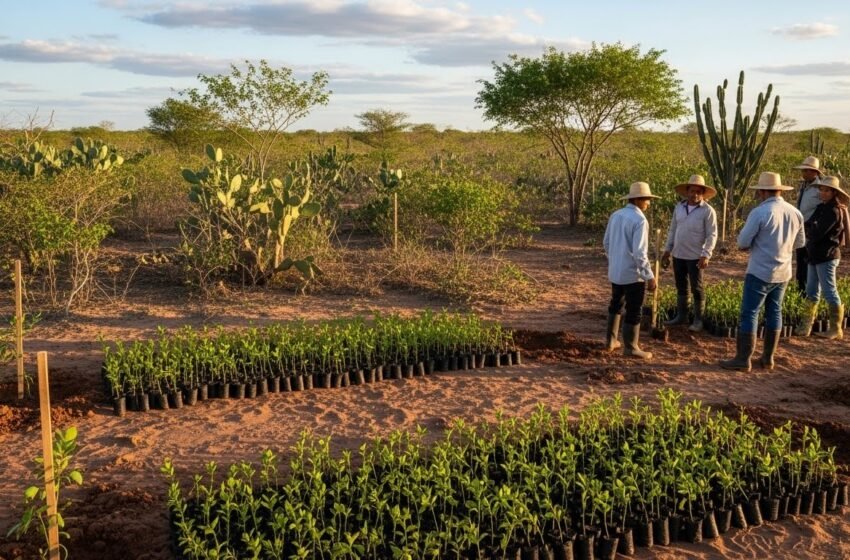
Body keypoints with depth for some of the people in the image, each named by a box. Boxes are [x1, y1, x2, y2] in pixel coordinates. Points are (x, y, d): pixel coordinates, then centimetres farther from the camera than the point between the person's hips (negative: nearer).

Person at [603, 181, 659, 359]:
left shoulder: (615, 215, 4)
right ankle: (630, 347, 11)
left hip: (615, 271, 8)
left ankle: (611, 340, 30)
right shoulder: (640, 220, -19)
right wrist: (650, 276, -18)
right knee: (633, 311, 3)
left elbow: (606, 243, 12)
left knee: (615, 305, 22)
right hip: (633, 273, -8)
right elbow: (639, 253, -24)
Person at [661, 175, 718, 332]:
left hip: (695, 257, -5)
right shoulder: (679, 208, 6)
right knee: (681, 287, 13)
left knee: (696, 288, 2)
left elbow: (712, 235, -12)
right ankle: (681, 316, 24)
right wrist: (667, 251, 10)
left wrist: (705, 255, -21)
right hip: (678, 255, 5)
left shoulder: (708, 211, -10)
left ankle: (698, 320, 11)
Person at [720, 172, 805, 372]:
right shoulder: (795, 213, 3)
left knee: (749, 314, -1)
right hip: (784, 273, 7)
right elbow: (800, 243, 15)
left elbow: (742, 243, -12)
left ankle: (743, 359, 1)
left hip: (760, 272, -6)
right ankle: (768, 358, 21)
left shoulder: (759, 212, -16)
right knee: (774, 313, 15)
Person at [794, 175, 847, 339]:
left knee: (829, 292, -2)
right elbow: (810, 225, 10)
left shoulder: (833, 211, -17)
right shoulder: (822, 207, 10)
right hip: (815, 255, 9)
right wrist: (810, 228, -11)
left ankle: (836, 329, 8)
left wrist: (807, 229, -2)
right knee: (812, 292, 11)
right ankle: (806, 326, 16)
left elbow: (816, 234, -22)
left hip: (826, 256, -9)